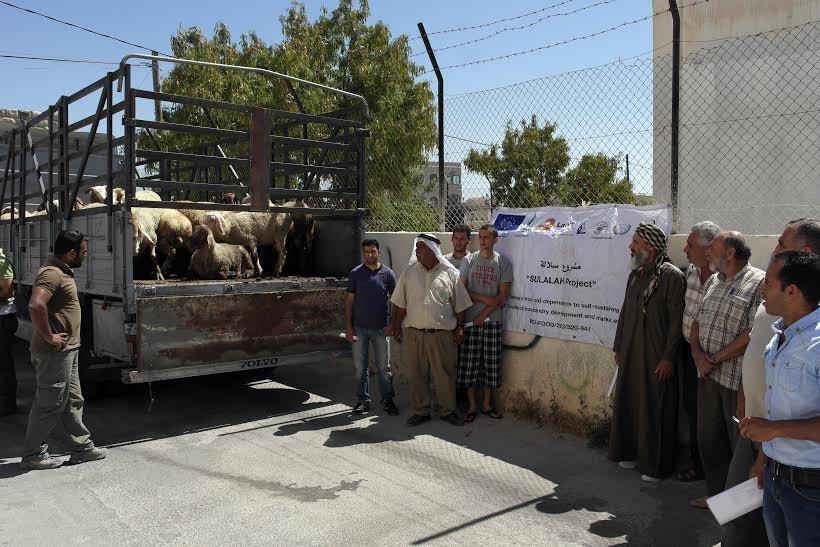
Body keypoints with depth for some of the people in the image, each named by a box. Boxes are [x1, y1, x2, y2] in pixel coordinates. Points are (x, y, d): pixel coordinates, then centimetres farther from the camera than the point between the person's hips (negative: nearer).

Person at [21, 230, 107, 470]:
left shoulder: (62, 271, 14)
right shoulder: (51, 274, -19)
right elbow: (35, 306, -34)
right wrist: (49, 337, -25)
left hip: (67, 351, 10)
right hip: (54, 353, -10)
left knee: (72, 401, 15)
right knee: (50, 404, 1)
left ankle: (82, 447, 24)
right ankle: (32, 454, 13)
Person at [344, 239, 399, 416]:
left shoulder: (387, 273, 1)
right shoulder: (355, 273, 2)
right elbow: (349, 301, 4)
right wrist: (349, 326, -2)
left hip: (380, 328, -1)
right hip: (359, 328, 1)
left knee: (384, 367, 5)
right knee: (360, 367, 7)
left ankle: (387, 400, 17)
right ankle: (363, 400, 19)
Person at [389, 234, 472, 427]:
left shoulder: (450, 273, 0)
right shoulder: (409, 272, 6)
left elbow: (460, 306, 4)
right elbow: (400, 304, 8)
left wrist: (460, 328, 0)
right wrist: (396, 327, 5)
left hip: (442, 335, -2)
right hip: (413, 333, 2)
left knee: (445, 374, 5)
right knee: (416, 374, 8)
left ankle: (448, 410, 21)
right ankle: (420, 411, 22)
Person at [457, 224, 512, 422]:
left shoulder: (503, 263, 2)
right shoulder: (468, 260, 3)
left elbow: (503, 296, -2)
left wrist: (484, 314, -10)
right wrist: (484, 298, -12)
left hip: (492, 320, 0)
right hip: (469, 319, 0)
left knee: (491, 364, 5)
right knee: (469, 363, 1)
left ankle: (486, 404, 19)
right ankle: (472, 405, 12)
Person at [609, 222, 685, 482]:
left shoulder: (671, 276, -11)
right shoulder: (635, 275, 12)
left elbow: (677, 321, -14)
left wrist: (668, 357, -16)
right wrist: (618, 347, 17)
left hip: (656, 357, -7)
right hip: (630, 354, 7)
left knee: (655, 410, 1)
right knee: (628, 403, 13)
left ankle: (655, 465, 12)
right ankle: (631, 453, 27)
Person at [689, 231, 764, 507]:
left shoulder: (759, 283, -12)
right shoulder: (713, 282, 14)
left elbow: (754, 333, -19)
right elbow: (697, 321, 16)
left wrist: (715, 359, -15)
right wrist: (697, 352, -2)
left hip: (738, 378, -8)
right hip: (708, 374, 8)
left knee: (740, 441, 4)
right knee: (708, 438, 16)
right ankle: (715, 494, 31)